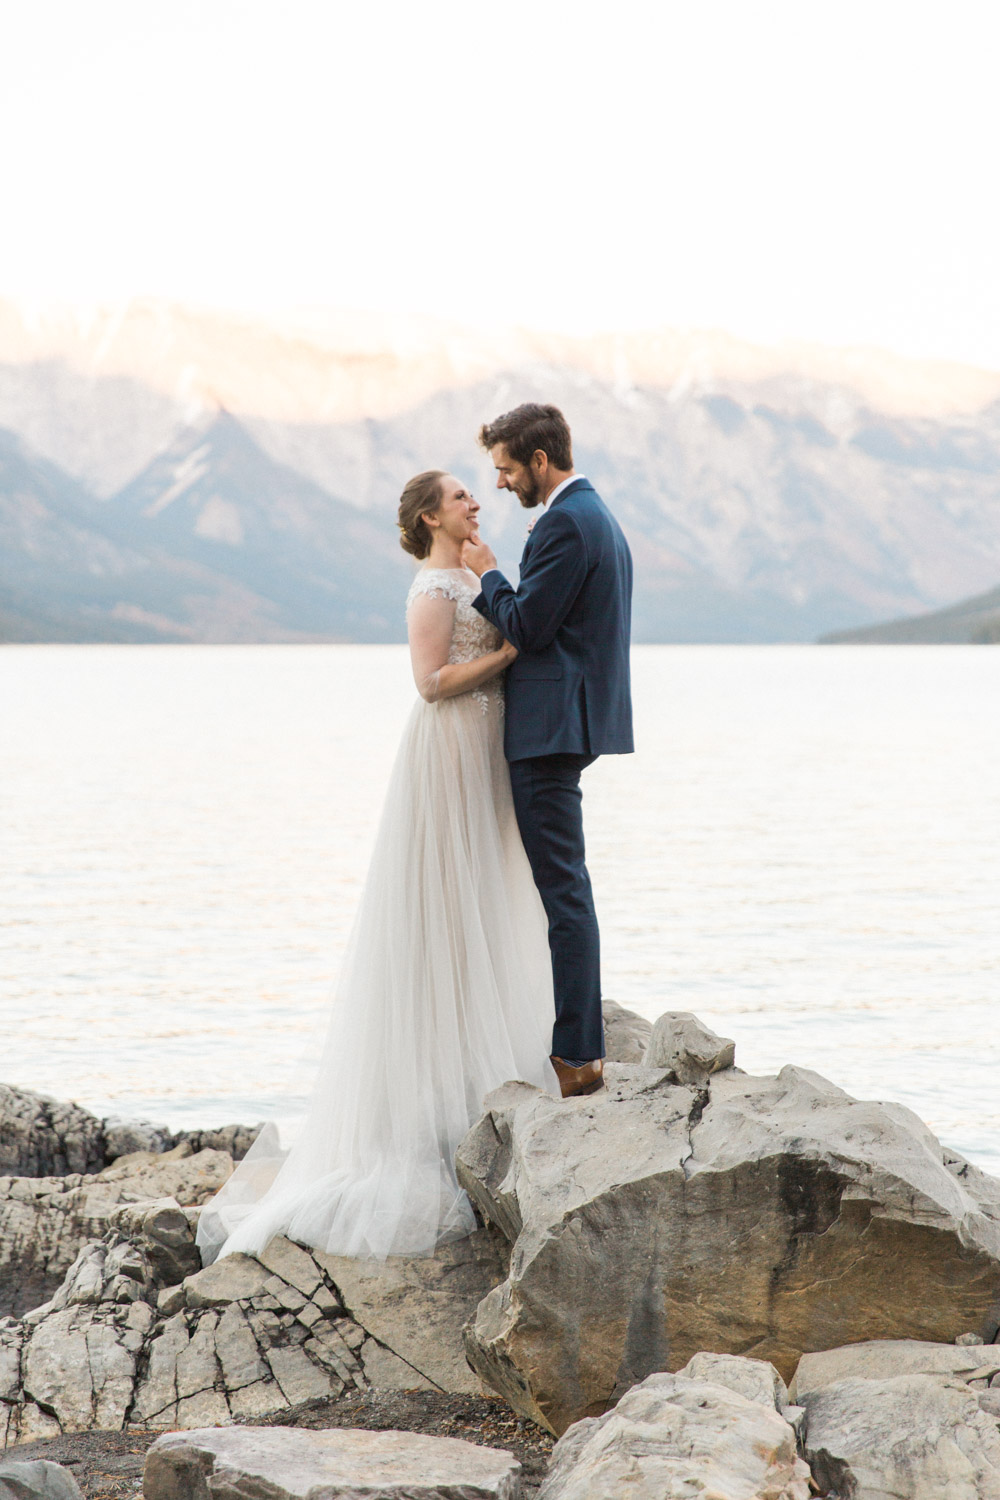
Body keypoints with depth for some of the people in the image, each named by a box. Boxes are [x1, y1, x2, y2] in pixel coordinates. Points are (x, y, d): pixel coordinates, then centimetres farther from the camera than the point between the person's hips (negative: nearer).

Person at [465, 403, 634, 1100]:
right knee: (564, 886, 14)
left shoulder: (566, 523, -15)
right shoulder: (597, 515, 18)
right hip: (574, 721, 11)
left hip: (552, 728, -11)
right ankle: (579, 1042, 19)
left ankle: (579, 1055, -8)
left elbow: (527, 625, -17)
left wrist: (488, 575, -3)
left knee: (563, 890, -9)